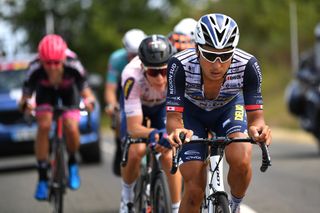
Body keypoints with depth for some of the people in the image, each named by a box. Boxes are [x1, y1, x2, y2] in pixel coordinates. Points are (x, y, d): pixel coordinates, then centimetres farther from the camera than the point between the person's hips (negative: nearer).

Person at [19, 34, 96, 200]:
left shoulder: (73, 66, -38)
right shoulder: (35, 69, -37)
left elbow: (86, 91, -35)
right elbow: (25, 95, -33)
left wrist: (89, 101, -58)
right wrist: (25, 104, -56)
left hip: (68, 89, 0)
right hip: (46, 90, 1)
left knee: (72, 128, -21)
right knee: (44, 126, -22)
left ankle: (72, 163, 10)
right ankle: (42, 177, -11)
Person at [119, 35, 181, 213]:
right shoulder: (133, 76, -43)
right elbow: (133, 127, -42)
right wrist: (152, 134, -63)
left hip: (164, 105, 1)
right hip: (136, 105, -1)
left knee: (169, 155, -16)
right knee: (136, 151, -21)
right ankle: (127, 193, 9)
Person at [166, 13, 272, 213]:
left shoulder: (247, 65, -34)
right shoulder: (180, 65, -37)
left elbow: (255, 115, -31)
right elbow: (173, 117, -36)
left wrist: (258, 128, -55)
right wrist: (176, 131, -60)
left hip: (229, 108, 1)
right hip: (192, 112, -1)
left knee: (241, 160, -29)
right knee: (195, 189, -11)